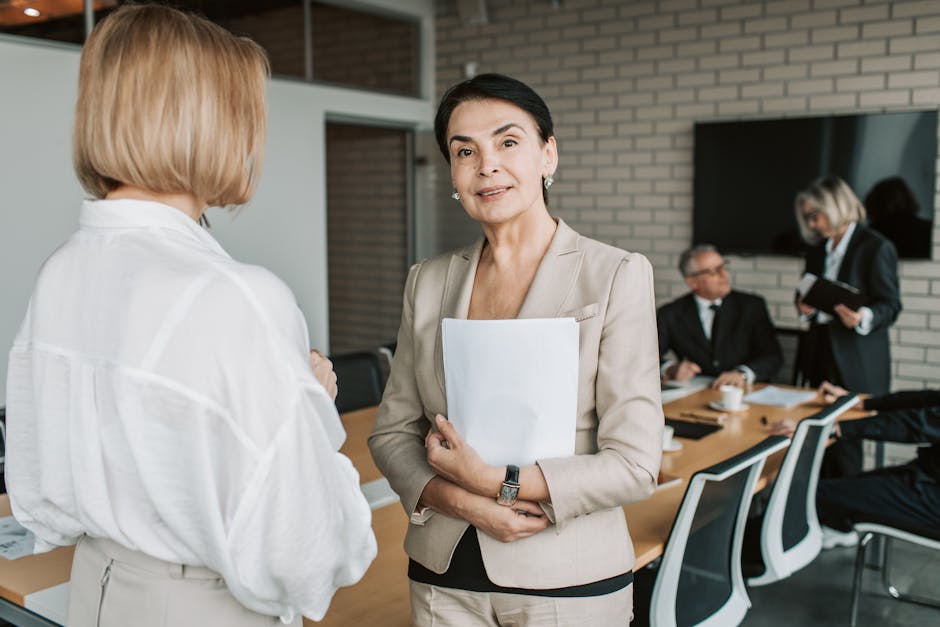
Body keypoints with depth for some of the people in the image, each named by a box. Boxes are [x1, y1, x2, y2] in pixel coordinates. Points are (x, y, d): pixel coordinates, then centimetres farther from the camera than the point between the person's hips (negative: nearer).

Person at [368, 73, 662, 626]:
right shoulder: (428, 283, 3)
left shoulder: (616, 275, -10)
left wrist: (496, 480, -18)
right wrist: (458, 500, -13)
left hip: (569, 581, -3)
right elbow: (392, 431, 4)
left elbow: (635, 463, -12)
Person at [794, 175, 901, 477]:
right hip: (821, 358, 6)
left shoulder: (876, 248, -7)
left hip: (856, 366, -6)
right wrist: (805, 307, -1)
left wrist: (863, 317, -30)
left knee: (844, 441, -6)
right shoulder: (818, 250, 14)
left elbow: (891, 305, -9)